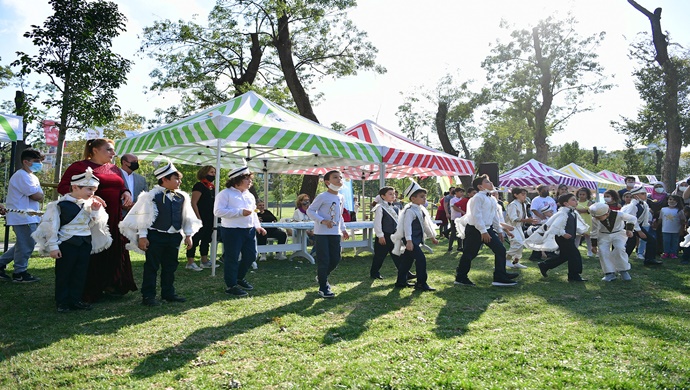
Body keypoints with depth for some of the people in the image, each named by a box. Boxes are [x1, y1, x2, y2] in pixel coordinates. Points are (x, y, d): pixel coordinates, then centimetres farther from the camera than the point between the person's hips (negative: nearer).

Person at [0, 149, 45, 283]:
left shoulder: (31, 176, 18)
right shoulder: (22, 176, -16)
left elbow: (39, 196, 16)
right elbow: (37, 196, -20)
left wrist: (38, 194, -4)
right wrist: (39, 193, 0)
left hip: (28, 216, 10)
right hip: (23, 217, -10)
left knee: (23, 245, 19)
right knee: (26, 245, -2)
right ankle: (20, 273, 10)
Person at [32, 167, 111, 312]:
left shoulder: (88, 204, 5)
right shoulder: (60, 204, -12)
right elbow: (51, 226, -11)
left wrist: (96, 211, -6)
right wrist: (53, 246, -12)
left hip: (85, 244, 6)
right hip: (67, 243, -5)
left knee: (80, 273, 10)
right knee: (63, 273, 5)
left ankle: (75, 300, 21)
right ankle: (62, 302, 16)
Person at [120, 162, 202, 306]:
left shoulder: (182, 197, 5)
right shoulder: (152, 195, -10)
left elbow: (187, 217, 11)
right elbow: (143, 216, -9)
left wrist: (188, 235, 10)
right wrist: (142, 236, -10)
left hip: (174, 236, 5)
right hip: (155, 236, -5)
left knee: (170, 266, 13)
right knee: (151, 267, 2)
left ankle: (168, 293, 25)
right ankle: (148, 296, 10)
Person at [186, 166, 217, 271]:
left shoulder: (212, 187, 14)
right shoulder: (199, 186, -11)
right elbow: (194, 203, -16)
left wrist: (214, 218, 16)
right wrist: (198, 218, -20)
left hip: (210, 219, 9)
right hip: (201, 219, -9)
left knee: (206, 239, 14)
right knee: (195, 239, -3)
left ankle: (204, 261, 23)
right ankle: (190, 262, 3)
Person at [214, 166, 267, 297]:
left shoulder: (249, 195, 15)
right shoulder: (225, 194, -9)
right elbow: (218, 211, -19)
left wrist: (258, 226, 8)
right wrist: (240, 212, -22)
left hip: (249, 230, 8)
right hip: (232, 231, -8)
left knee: (251, 256, 13)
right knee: (232, 259, 0)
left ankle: (239, 278, 34)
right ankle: (231, 286, 12)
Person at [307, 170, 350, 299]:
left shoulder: (341, 198, 10)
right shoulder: (322, 196, -12)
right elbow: (310, 211, -12)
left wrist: (343, 229, 17)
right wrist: (323, 221, -23)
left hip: (335, 233, 7)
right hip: (321, 233, -7)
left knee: (335, 259, 10)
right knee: (324, 260, -4)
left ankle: (321, 277, 36)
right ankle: (323, 288, 10)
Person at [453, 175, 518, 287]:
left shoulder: (492, 199, 13)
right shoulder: (478, 197, -13)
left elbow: (495, 216, 21)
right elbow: (476, 215, -21)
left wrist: (499, 230, 22)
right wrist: (483, 231, -23)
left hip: (488, 229, 9)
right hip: (475, 230, -8)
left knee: (500, 250, 1)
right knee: (469, 254, 1)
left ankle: (500, 277, 7)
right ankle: (460, 278, 15)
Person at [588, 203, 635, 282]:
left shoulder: (618, 214, -26)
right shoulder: (594, 219, -20)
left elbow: (632, 218, -6)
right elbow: (594, 232, -6)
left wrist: (629, 229, -15)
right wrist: (594, 245, -5)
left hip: (619, 233, -2)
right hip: (604, 235, 2)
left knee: (619, 249, -24)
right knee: (602, 252, -16)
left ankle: (623, 271, -5)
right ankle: (609, 273, -7)